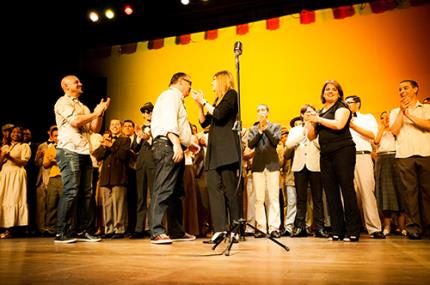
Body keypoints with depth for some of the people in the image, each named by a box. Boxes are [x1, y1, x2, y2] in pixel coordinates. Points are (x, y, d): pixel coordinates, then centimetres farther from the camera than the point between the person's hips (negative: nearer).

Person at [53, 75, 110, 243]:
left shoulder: (83, 107, 25)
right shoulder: (63, 102, 2)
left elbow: (95, 129, 19)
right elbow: (75, 121, -13)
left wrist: (100, 113, 6)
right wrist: (95, 113, -2)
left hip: (85, 153, 8)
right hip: (69, 151, -7)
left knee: (86, 192, 5)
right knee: (71, 191, -12)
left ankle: (82, 231, 11)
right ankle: (61, 233, -5)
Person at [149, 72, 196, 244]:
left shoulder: (177, 99, 30)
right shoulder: (171, 95, -1)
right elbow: (169, 120, -18)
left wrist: (189, 143, 25)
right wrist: (176, 143, -28)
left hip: (175, 149, 11)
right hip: (167, 146, -11)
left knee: (176, 191, 12)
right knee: (162, 189, -15)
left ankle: (176, 231, 19)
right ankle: (157, 232, -15)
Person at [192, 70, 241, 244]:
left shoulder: (231, 94, 3)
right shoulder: (218, 100, 25)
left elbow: (219, 115, -13)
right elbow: (204, 122, 22)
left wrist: (204, 102, -1)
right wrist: (199, 105, 12)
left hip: (226, 147, -8)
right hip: (215, 148, 8)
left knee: (229, 187, -8)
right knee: (214, 186, -4)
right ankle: (220, 229, -6)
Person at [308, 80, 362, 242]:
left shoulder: (341, 107, 2)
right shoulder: (320, 112, 20)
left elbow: (339, 124, -18)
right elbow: (311, 136, 17)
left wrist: (319, 119, -7)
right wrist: (312, 123, -1)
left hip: (343, 151, -6)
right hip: (326, 155, 7)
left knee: (347, 189, -7)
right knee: (331, 193, 5)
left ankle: (353, 231, -1)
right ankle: (337, 231, 12)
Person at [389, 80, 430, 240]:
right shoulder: (395, 112, 19)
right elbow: (395, 131, 3)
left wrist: (408, 114, -3)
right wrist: (402, 111, 2)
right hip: (404, 155, 1)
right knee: (410, 190, -4)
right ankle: (413, 227, -2)